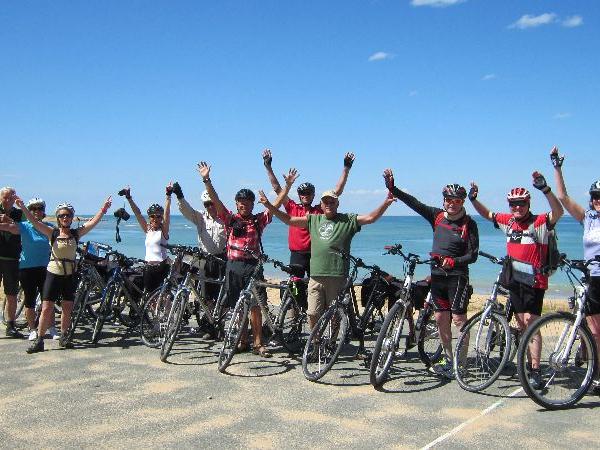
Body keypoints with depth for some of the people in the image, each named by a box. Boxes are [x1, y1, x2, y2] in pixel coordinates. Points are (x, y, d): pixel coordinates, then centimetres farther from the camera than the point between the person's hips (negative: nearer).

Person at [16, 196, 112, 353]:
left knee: (67, 308, 8)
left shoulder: (76, 233, 1)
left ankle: (63, 337, 24)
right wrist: (23, 207, -28)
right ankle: (39, 340, 5)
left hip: (69, 275, 2)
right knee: (47, 308, -4)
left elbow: (93, 222, -9)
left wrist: (103, 210, -21)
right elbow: (34, 222, -15)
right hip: (53, 273, -2)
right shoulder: (52, 232, -3)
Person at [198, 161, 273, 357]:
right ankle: (243, 341, 18)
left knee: (254, 305, -5)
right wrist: (206, 180, -14)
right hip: (234, 265, 1)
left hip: (252, 265, -1)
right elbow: (216, 201, -3)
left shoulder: (259, 220, 7)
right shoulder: (230, 219, 6)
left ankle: (258, 343, 1)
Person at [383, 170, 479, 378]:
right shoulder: (437, 216, 5)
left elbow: (473, 255, -9)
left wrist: (454, 261, -25)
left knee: (458, 318, -6)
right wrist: (393, 189, -8)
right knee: (440, 318, 9)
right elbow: (414, 203, 0)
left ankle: (462, 362, 3)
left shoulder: (469, 224, -6)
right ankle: (448, 359, 22)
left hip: (457, 276, -5)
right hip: (437, 275, 5)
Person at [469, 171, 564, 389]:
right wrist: (474, 199, 6)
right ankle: (529, 363, 21)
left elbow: (558, 212, -28)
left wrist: (545, 189, -39)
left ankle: (535, 371, -6)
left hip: (534, 281, -6)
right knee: (522, 325, 11)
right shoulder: (508, 221, 7)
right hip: (515, 280, 6)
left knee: (530, 322, -9)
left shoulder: (539, 222, -10)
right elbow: (487, 214, 21)